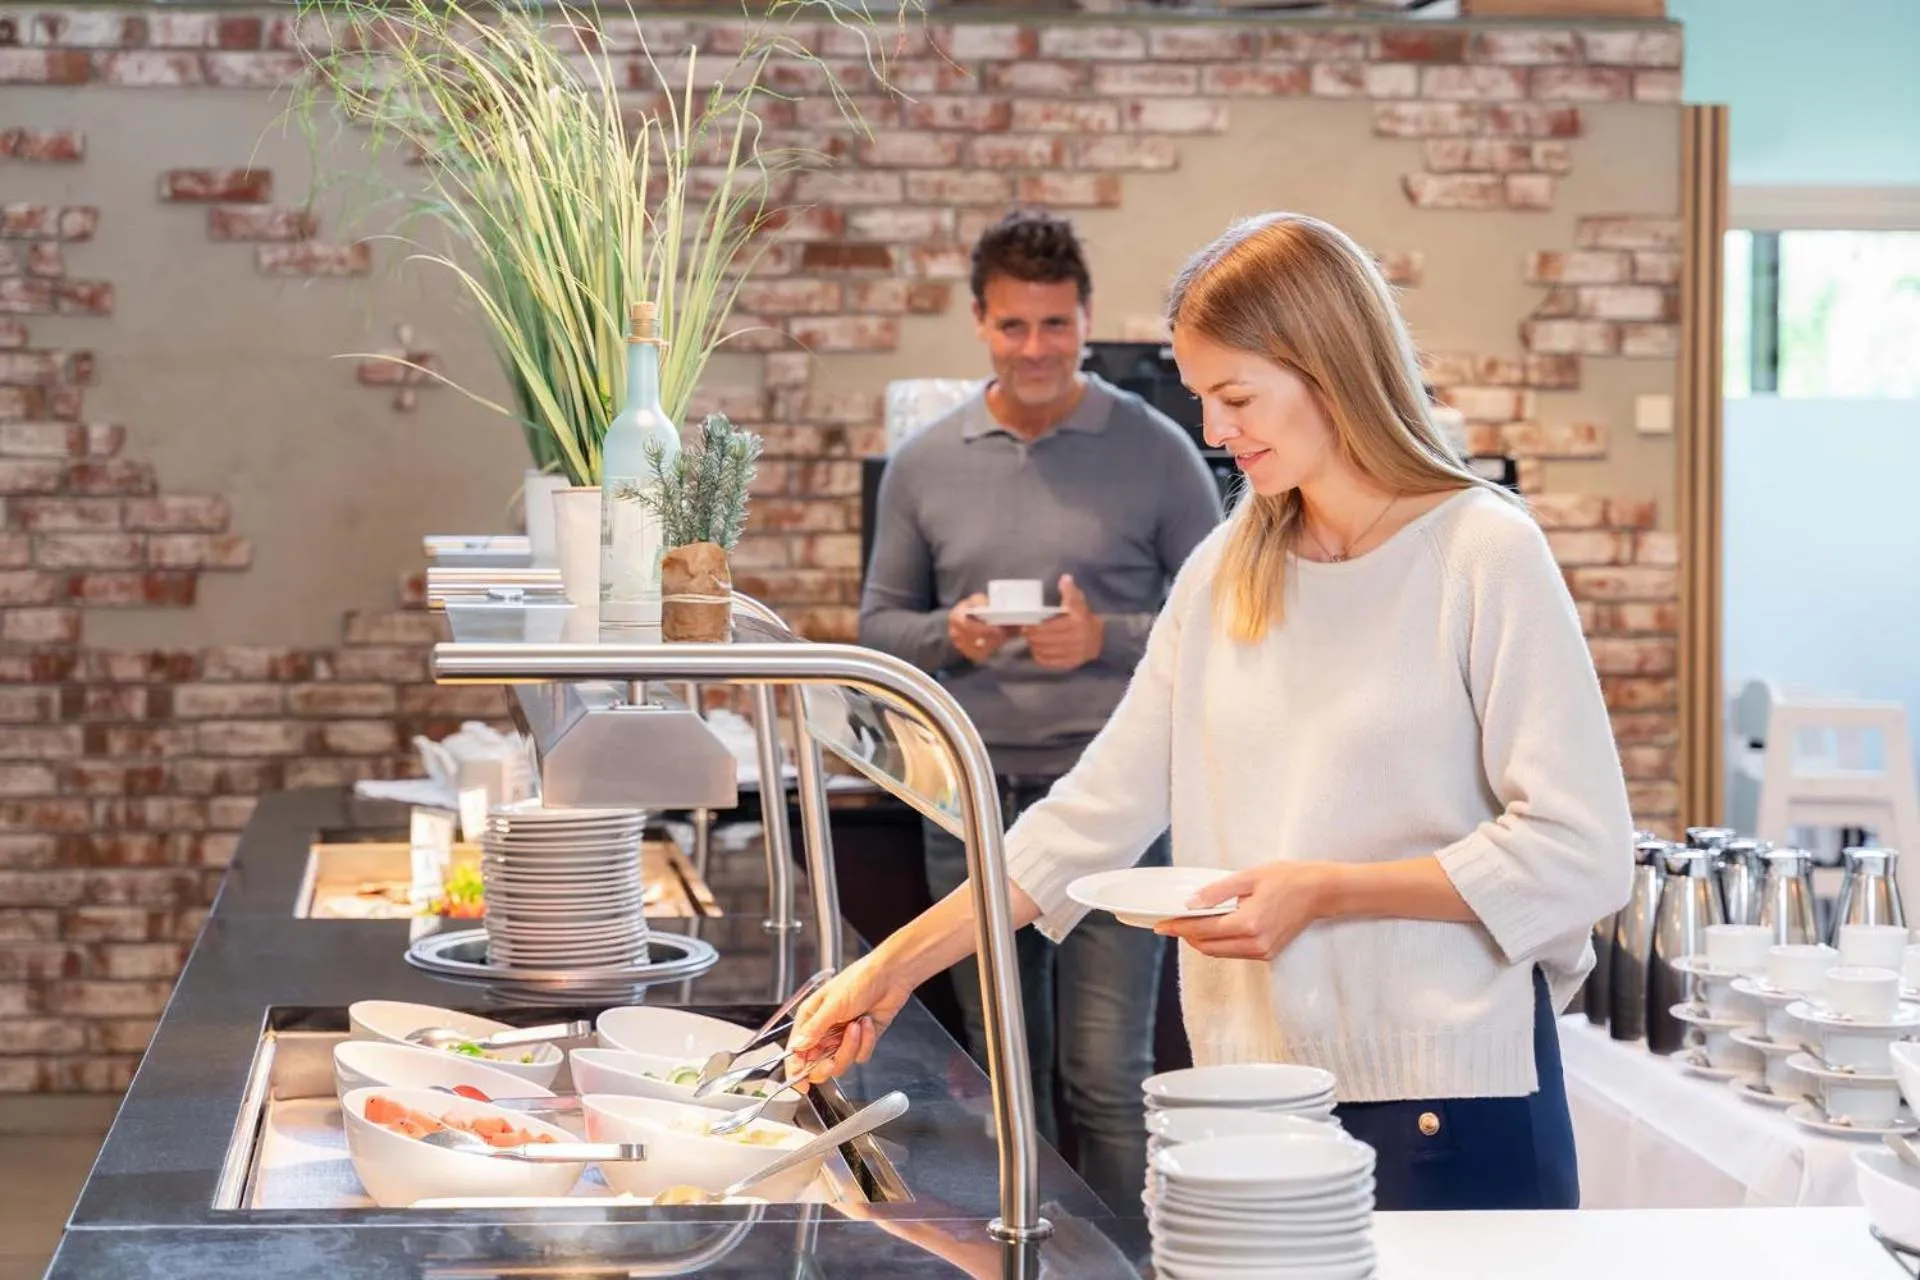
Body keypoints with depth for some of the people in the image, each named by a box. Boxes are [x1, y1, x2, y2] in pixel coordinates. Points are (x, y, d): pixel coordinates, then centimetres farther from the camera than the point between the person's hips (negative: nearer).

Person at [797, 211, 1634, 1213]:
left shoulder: (1482, 555, -8)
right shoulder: (1223, 575, 10)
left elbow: (1578, 853, -12)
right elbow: (1095, 816, 10)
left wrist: (1325, 891, -16)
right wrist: (895, 965, 4)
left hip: (1449, 1094, -5)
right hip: (1257, 1091, 5)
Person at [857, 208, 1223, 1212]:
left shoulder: (1153, 452, -1)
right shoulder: (923, 464, 8)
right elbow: (878, 621, 13)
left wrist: (1108, 638, -15)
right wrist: (948, 636, -8)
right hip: (971, 796, 3)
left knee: (1106, 1075, -4)